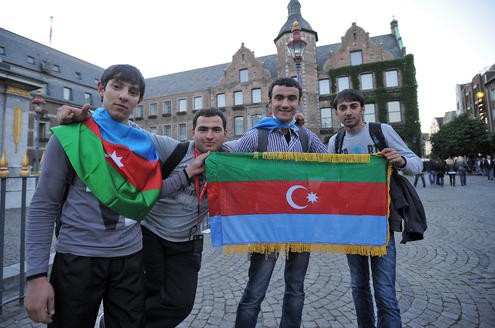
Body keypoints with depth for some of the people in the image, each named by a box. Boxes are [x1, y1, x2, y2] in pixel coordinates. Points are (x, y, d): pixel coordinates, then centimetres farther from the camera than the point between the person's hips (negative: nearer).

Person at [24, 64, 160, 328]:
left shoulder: (145, 143, 4)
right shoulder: (71, 136, -5)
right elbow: (43, 206, -5)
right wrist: (37, 275, -9)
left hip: (130, 257, 3)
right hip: (77, 256, -2)